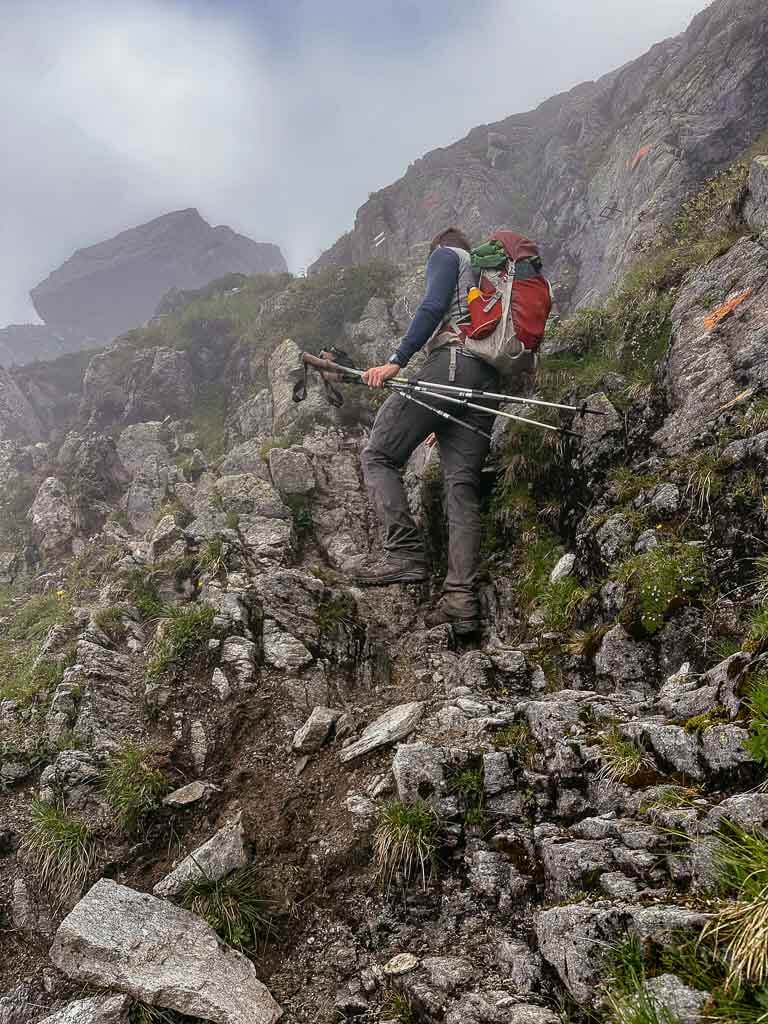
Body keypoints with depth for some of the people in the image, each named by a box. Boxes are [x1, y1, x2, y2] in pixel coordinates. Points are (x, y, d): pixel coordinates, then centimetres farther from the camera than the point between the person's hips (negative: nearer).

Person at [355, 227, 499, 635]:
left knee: (379, 455, -1)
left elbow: (433, 308, -6)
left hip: (449, 364, -7)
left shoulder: (445, 254, 16)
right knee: (463, 486, -2)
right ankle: (462, 598, -11)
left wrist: (396, 361, -14)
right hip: (489, 382, 7)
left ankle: (406, 553, -16)